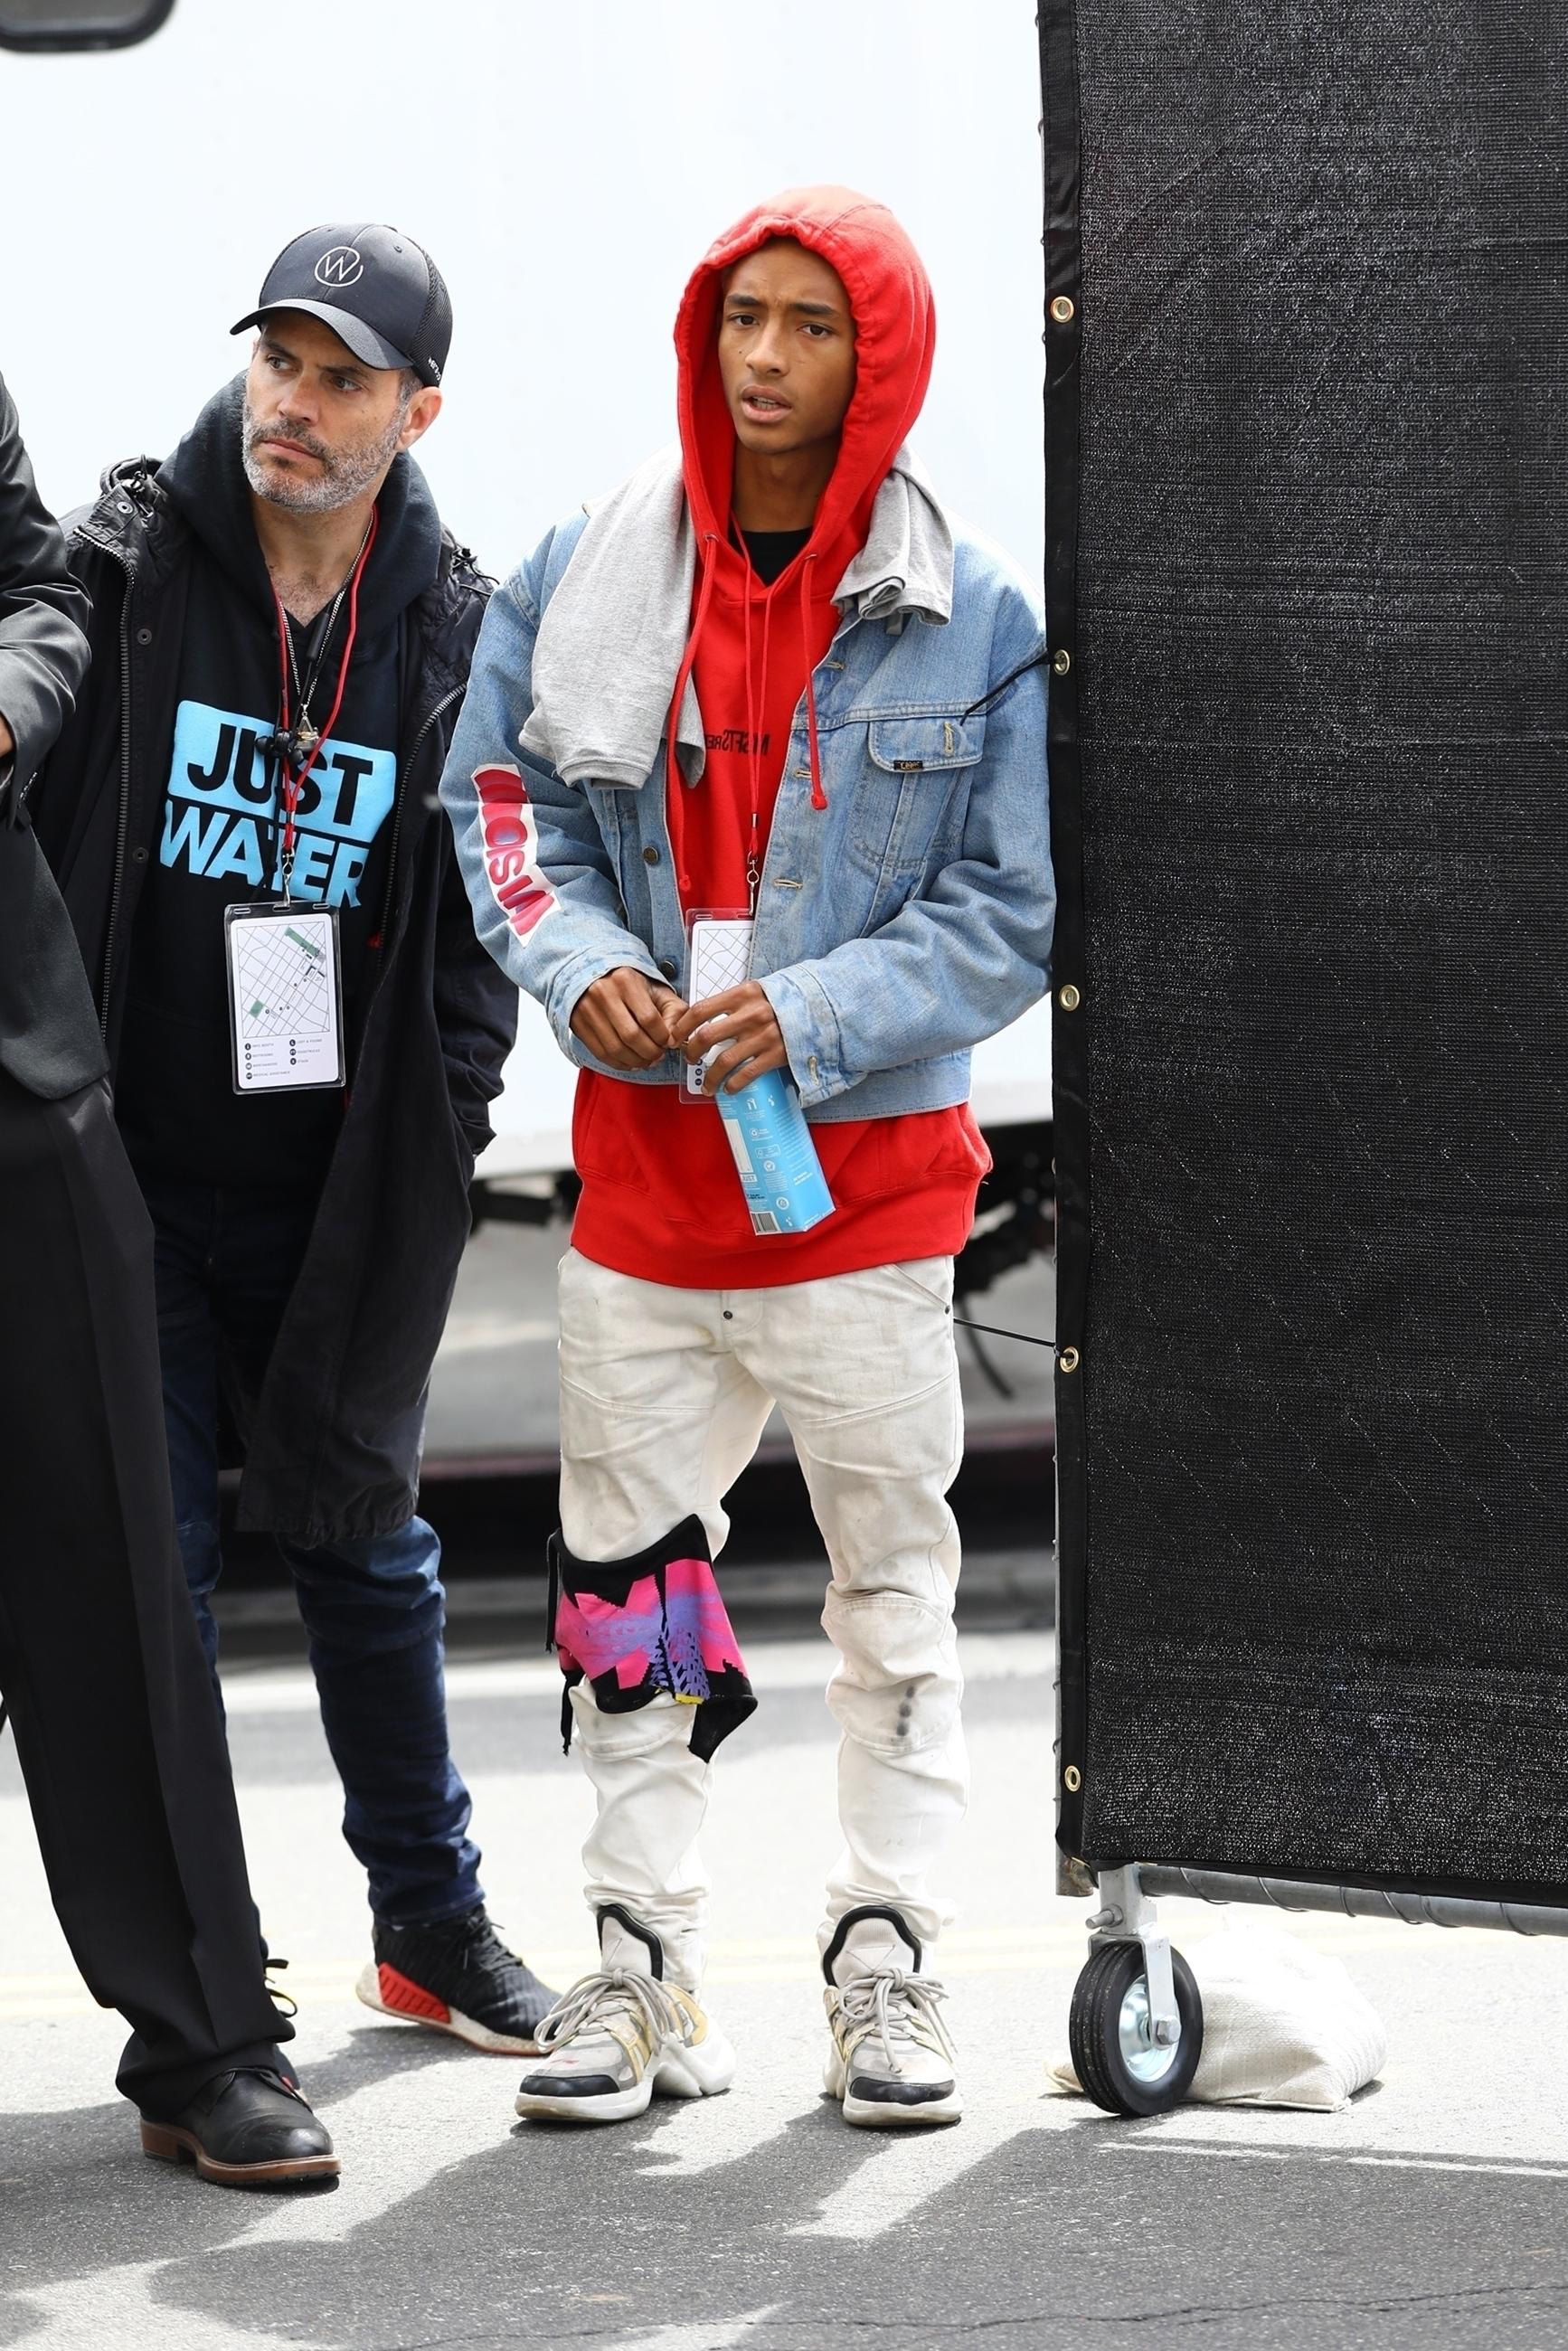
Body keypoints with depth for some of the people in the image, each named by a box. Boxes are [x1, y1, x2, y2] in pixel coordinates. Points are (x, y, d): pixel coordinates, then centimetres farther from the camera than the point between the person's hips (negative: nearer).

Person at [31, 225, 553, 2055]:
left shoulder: (456, 631, 0)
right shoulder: (124, 562, -6)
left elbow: (480, 904, 7)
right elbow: (27, 807, -2)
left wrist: (438, 1123, -3)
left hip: (339, 1193, 2)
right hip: (129, 1165, -2)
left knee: (367, 1548, 14)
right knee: (150, 1562, 1)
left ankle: (430, 1921, 29)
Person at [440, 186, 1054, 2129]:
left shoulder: (973, 619, -5)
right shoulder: (581, 578, 2)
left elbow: (1012, 910, -4)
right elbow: (503, 807, 9)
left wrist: (811, 1011, -17)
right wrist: (581, 965, -10)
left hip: (867, 1153, -2)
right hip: (644, 1146, 2)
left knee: (894, 1573, 4)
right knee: (625, 1580, 4)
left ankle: (885, 1961, 13)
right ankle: (644, 1966, 13)